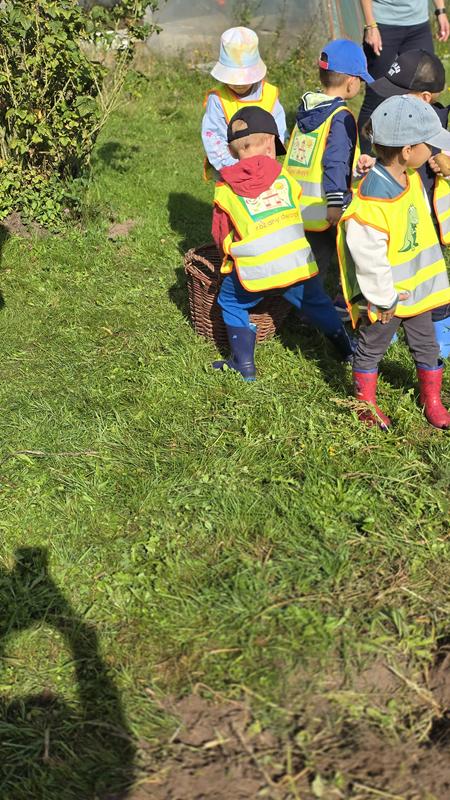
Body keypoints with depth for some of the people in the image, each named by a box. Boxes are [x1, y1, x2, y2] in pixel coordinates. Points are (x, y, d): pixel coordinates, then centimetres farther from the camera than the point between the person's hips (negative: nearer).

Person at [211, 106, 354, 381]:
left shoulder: (225, 190, 4)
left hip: (255, 269, -2)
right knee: (316, 303, 23)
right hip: (298, 262, 2)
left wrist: (231, 252, 33)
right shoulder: (284, 178, 8)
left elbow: (221, 236, 13)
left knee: (232, 304, 20)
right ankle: (348, 350, 37)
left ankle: (244, 363, 16)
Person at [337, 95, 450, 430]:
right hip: (386, 296, -8)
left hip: (416, 286, 8)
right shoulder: (370, 203, -33)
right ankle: (366, 403, 36)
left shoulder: (411, 178, -5)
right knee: (372, 348, 15)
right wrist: (384, 299, -19)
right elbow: (369, 259, -27)